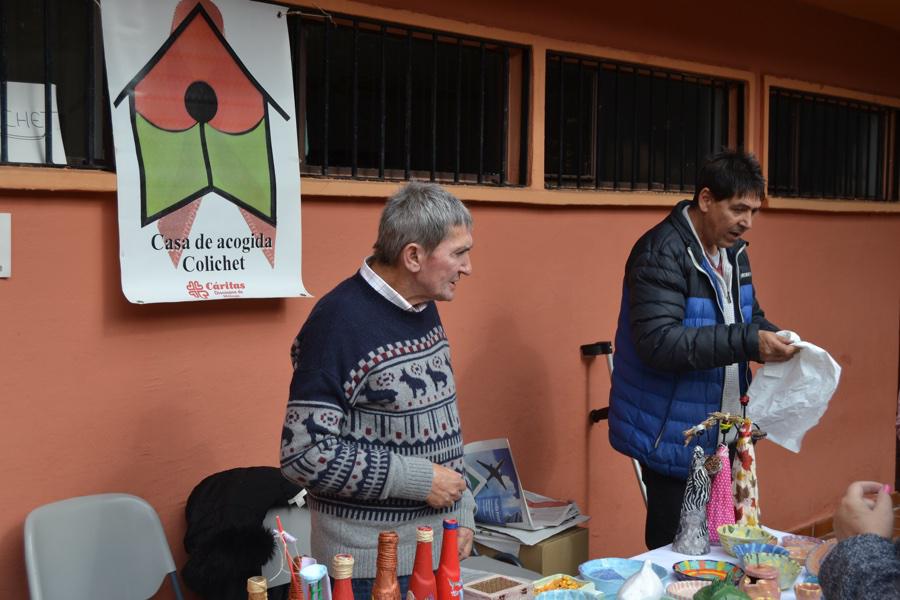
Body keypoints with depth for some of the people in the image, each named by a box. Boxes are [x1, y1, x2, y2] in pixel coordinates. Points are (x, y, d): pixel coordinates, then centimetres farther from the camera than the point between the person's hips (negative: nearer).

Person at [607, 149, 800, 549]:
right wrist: (746, 342, -30)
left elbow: (749, 317, 21)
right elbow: (658, 342, -28)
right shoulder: (660, 253, -18)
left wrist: (774, 340, -1)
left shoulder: (733, 250, 10)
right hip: (673, 437, -8)